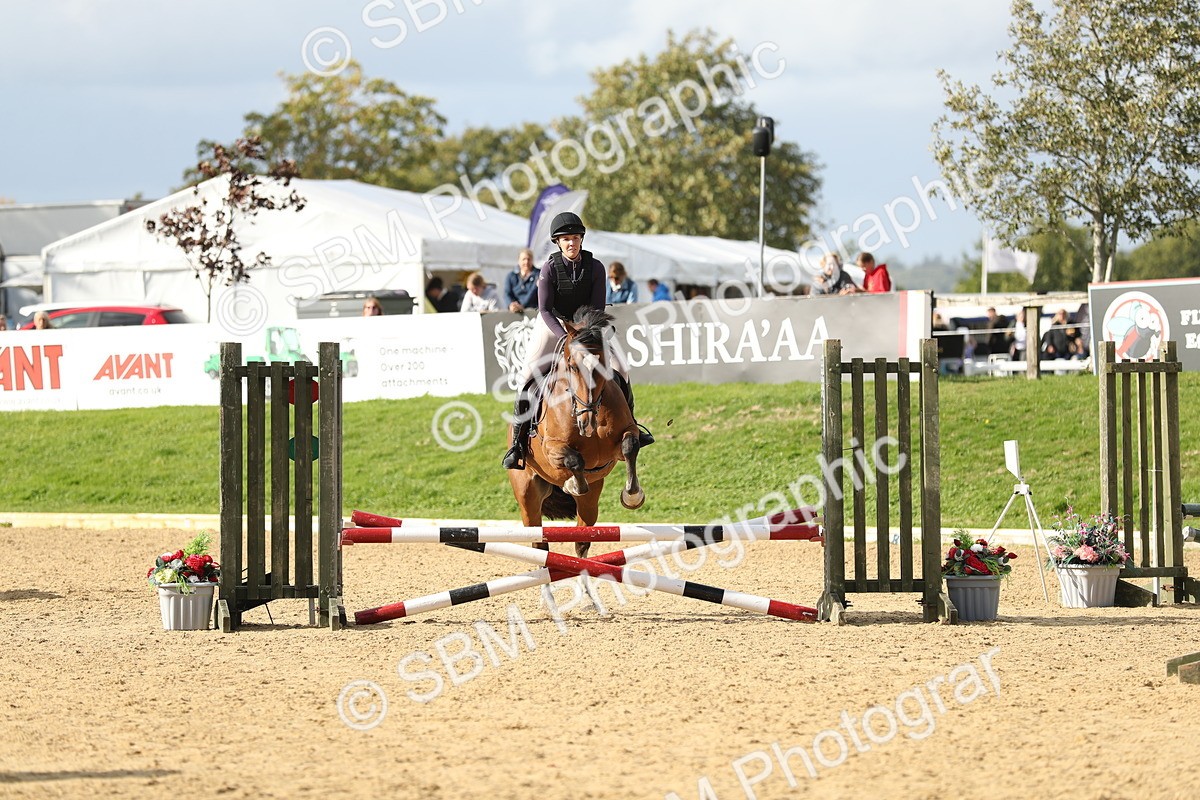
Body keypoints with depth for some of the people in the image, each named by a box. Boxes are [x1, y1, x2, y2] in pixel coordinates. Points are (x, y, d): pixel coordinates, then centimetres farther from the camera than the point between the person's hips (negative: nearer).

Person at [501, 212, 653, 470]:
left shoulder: (595, 267, -13)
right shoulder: (551, 267, -19)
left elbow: (597, 308, -11)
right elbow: (545, 310, -20)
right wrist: (564, 337, -34)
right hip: (552, 324, -2)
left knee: (620, 369, -6)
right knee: (529, 377, -17)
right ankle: (518, 442, -9)